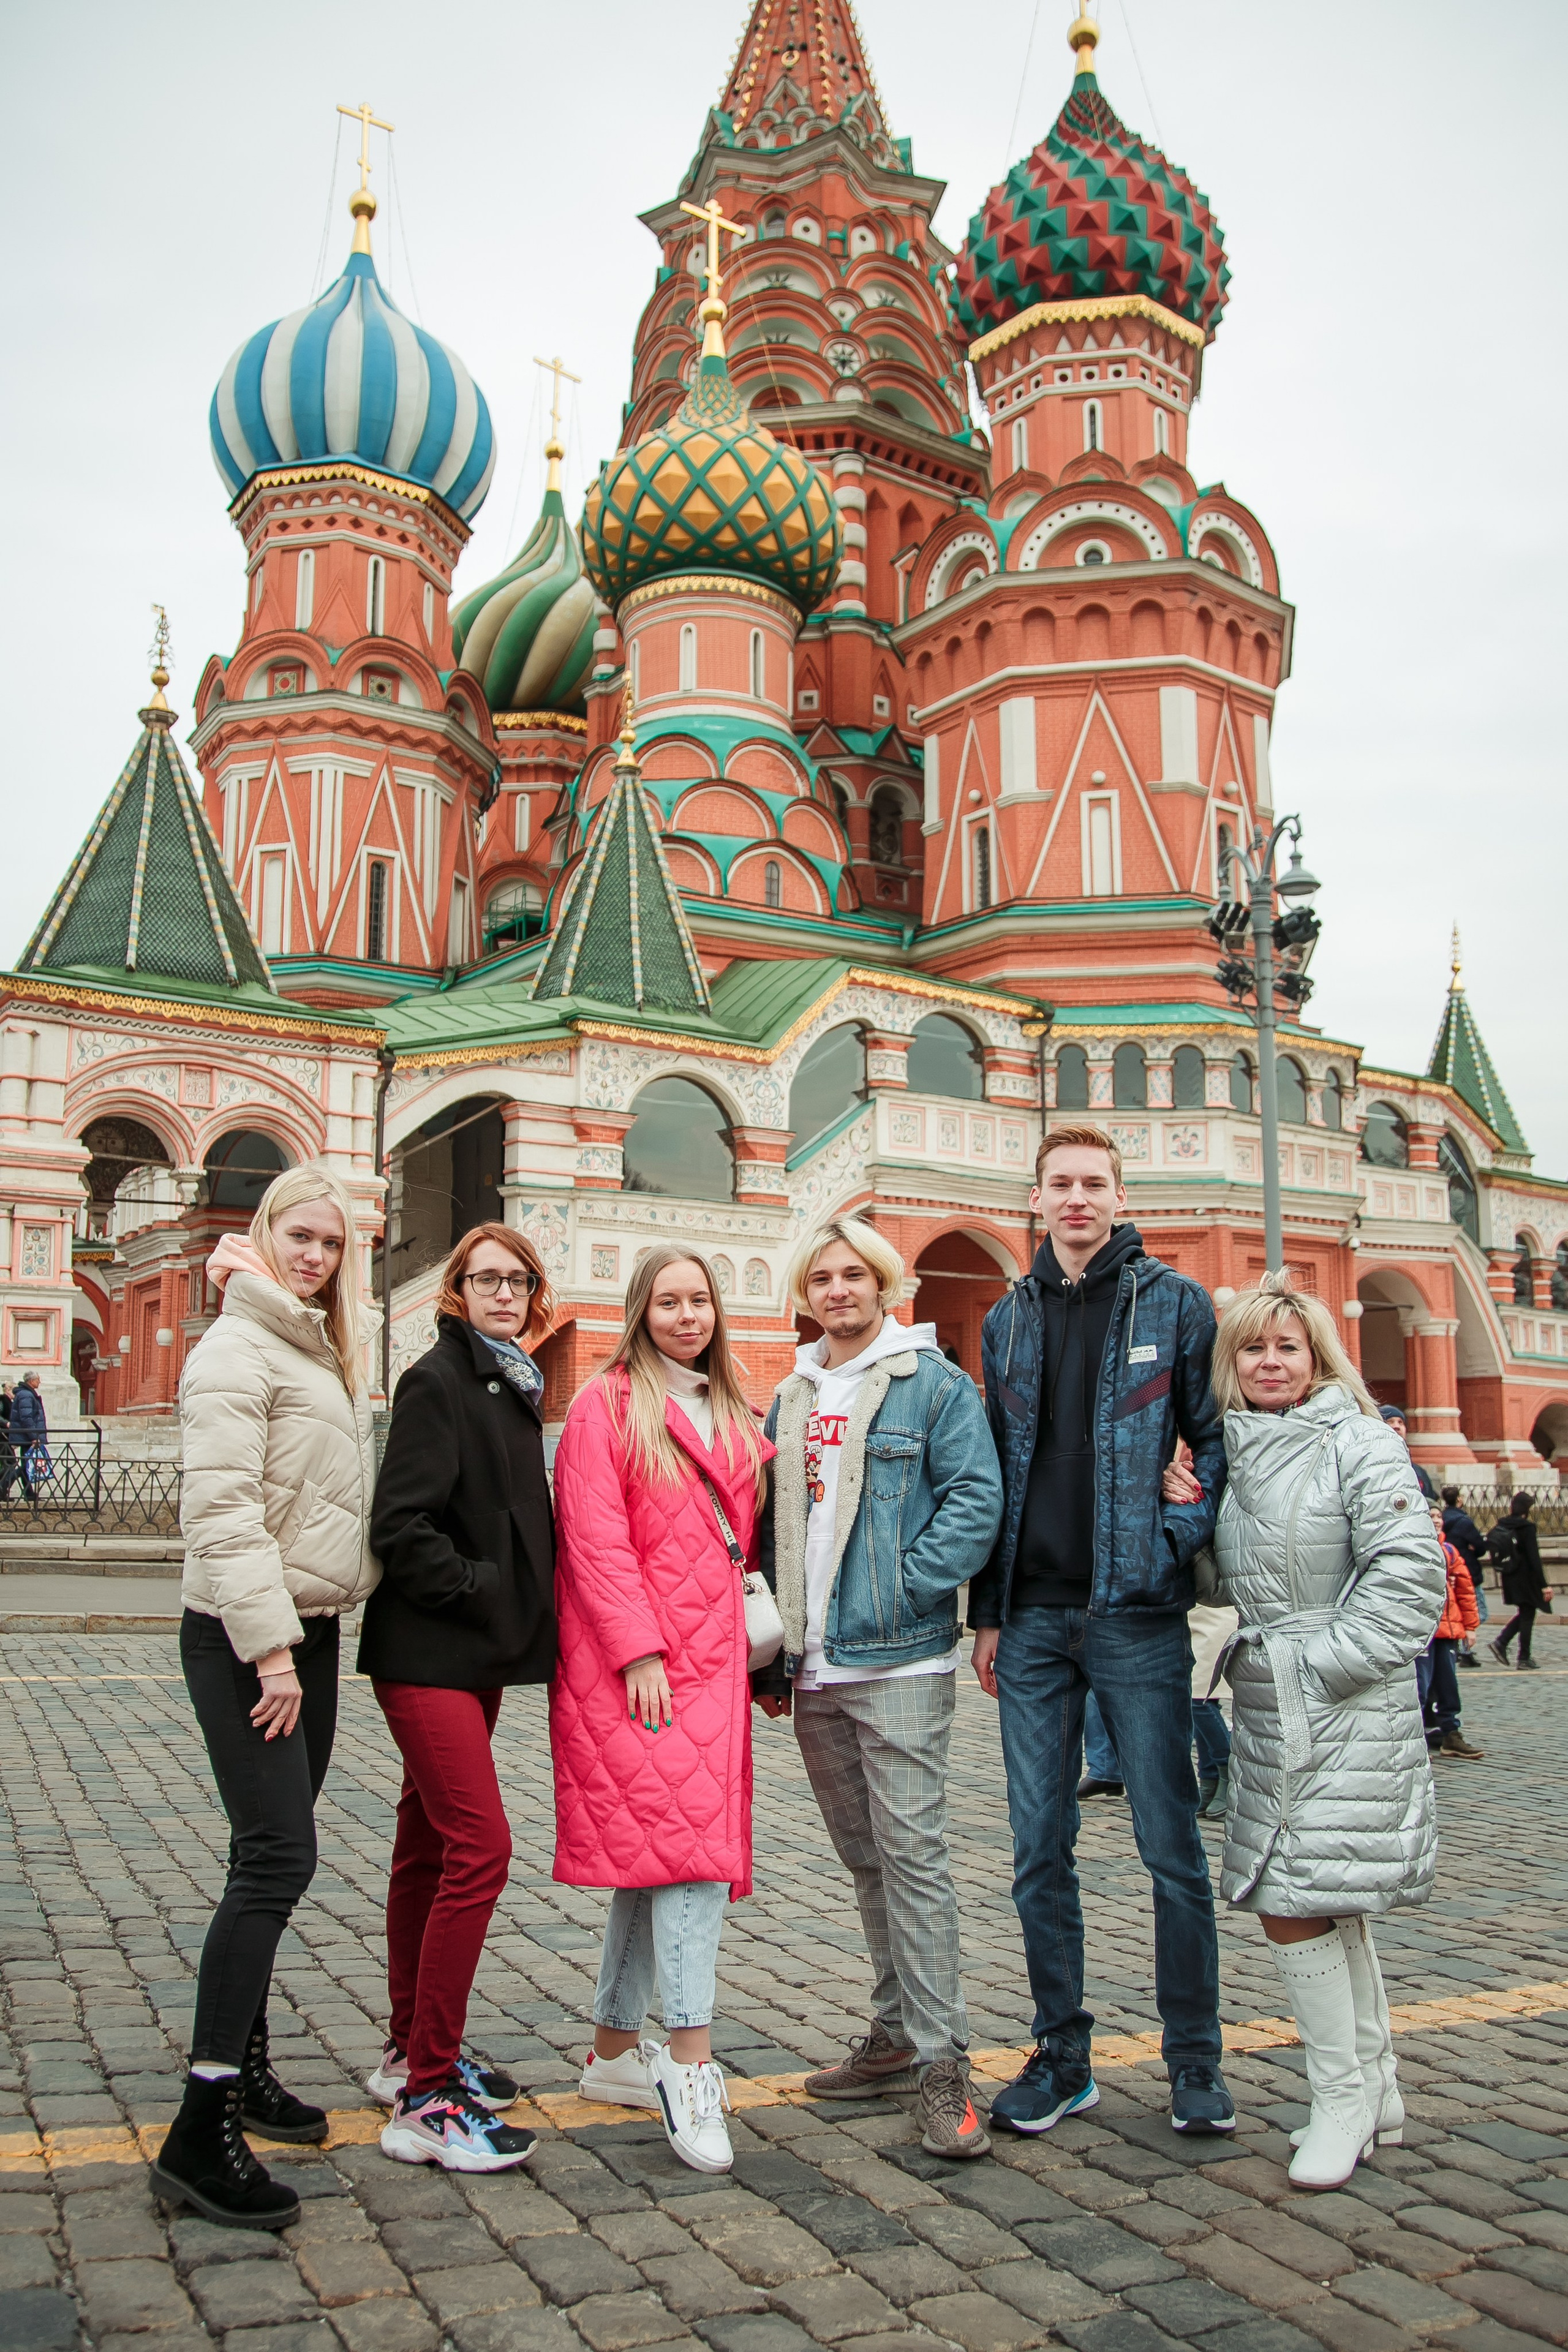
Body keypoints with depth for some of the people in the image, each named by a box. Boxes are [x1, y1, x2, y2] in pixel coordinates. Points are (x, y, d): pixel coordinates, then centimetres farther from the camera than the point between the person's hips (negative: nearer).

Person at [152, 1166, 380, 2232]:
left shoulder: (324, 1353, 16)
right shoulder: (237, 1349, -12)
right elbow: (221, 1505, -20)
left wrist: (305, 1639, 15)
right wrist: (269, 1648, -22)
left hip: (308, 1632, 9)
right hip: (244, 1635, -9)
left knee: (270, 1857, 14)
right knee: (279, 1859, -13)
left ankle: (245, 2066, 27)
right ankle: (201, 2133, -8)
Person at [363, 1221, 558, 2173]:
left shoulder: (515, 1389, 14)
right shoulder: (439, 1381, -12)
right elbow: (402, 1526, -19)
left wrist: (525, 1612, 9)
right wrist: (477, 1589, -15)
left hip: (479, 1656, 9)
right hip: (429, 1654, -9)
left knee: (430, 1848, 16)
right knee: (480, 1847, -12)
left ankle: (412, 2052, 28)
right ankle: (428, 2098, -4)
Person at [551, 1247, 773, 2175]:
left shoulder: (734, 1418, 18)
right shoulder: (607, 1405, -3)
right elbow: (595, 1538, -10)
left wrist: (761, 1650, 11)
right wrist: (638, 1650, -16)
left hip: (711, 1655, 7)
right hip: (631, 1663, -6)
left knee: (655, 1853, 11)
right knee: (687, 1842, -13)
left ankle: (616, 2047, 23)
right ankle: (690, 2059, -7)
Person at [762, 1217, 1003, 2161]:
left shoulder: (933, 1383, -4)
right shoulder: (793, 1398, 16)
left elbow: (977, 1501, -12)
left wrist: (900, 1593, -16)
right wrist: (780, 1636, 12)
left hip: (898, 1663, -7)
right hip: (815, 1668, 7)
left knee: (913, 1853, -7)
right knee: (866, 1859, 15)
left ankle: (943, 2061, 1)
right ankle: (896, 2036, 27)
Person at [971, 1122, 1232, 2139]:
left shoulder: (1176, 1302, 1)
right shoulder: (1009, 1320, 12)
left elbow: (1223, 1442, 3)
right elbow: (997, 1475, 14)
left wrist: (1185, 1541, -11)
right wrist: (989, 1611, 10)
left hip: (1137, 1610, -4)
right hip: (1034, 1618, 4)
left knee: (1172, 1846, 4)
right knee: (1040, 1851, 9)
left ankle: (1196, 2061, 20)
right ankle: (1062, 2056, 23)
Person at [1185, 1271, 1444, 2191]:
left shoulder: (1360, 1443, -10)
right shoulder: (1232, 1452, 11)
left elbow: (1410, 1574, -16)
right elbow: (1223, 1582, 17)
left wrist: (1328, 1663, -17)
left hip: (1350, 1712, -7)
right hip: (1269, 1709, 7)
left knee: (1296, 1904, -7)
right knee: (1332, 1911, 15)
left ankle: (1344, 2097, 10)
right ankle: (1378, 2095, 28)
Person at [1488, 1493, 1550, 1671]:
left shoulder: (1501, 1527, 2)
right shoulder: (1527, 1529, -16)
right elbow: (1534, 1559, -17)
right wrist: (1544, 1585, -14)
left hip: (1509, 1579, 7)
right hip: (1526, 1579, -7)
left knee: (1523, 1613, 21)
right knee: (1528, 1616, 5)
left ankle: (1500, 1643, 8)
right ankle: (1524, 1659, 9)